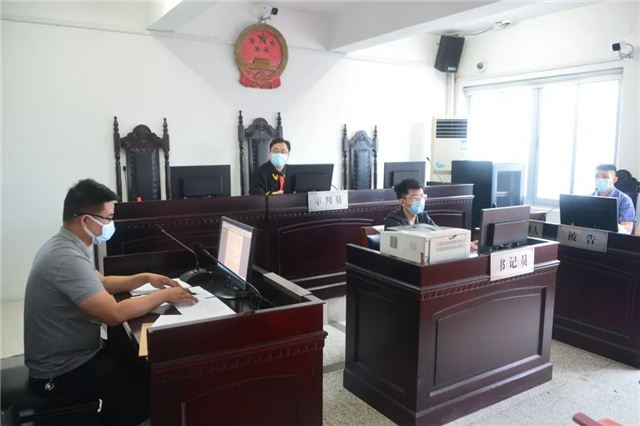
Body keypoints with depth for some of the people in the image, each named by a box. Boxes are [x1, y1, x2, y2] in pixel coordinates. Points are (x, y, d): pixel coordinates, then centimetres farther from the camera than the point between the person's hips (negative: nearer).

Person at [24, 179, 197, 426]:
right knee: (151, 383, -9)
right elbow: (115, 314, -33)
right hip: (62, 372, -9)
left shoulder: (64, 245, 4)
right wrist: (164, 295, -21)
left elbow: (99, 283, 17)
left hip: (71, 353, 10)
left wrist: (145, 278, 5)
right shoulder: (68, 259, -30)